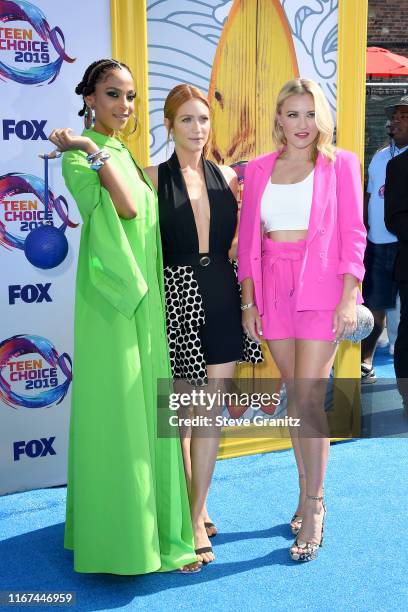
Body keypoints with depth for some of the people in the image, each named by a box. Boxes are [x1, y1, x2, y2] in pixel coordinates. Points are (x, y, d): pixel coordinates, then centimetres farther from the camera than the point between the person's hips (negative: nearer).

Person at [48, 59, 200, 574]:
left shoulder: (124, 156, 15)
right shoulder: (79, 157, -9)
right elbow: (126, 206, -24)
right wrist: (94, 151, -21)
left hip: (143, 297, 8)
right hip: (110, 298, -8)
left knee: (143, 408, 14)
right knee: (115, 410, -2)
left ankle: (146, 519, 28)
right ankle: (119, 534, 11)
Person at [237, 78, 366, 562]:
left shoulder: (340, 164, 2)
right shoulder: (258, 169, 10)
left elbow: (353, 235, -3)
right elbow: (248, 238, 9)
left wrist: (349, 298, -11)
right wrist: (248, 300, 4)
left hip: (321, 287, -3)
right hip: (273, 291, 4)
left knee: (308, 399, -8)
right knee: (294, 396, 10)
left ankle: (313, 507, 5)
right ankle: (308, 494, 25)